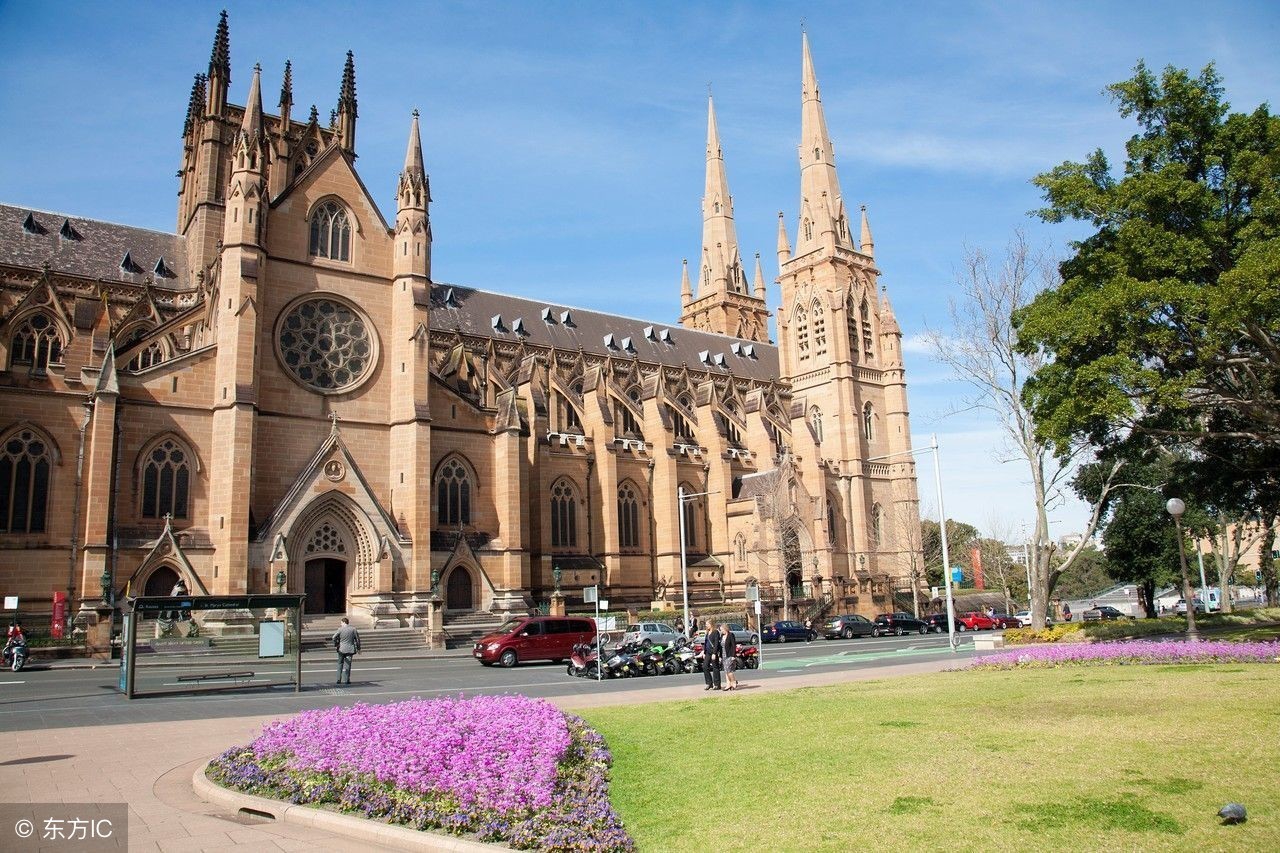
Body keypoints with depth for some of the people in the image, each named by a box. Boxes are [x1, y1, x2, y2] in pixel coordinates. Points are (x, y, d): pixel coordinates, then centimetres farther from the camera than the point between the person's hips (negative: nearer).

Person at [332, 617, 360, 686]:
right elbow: (357, 639, 4)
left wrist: (335, 645, 0)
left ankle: (338, 679, 12)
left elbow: (334, 637, -15)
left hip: (341, 649, -1)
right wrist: (358, 648, 13)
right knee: (347, 665, 4)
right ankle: (345, 680, 1)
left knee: (340, 664, 13)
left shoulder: (340, 629, -5)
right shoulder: (353, 629, 1)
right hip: (350, 649, 1)